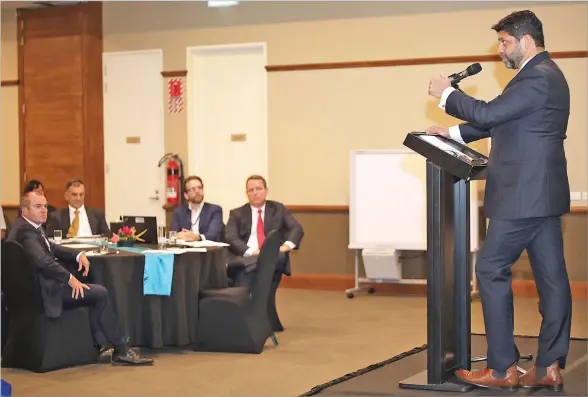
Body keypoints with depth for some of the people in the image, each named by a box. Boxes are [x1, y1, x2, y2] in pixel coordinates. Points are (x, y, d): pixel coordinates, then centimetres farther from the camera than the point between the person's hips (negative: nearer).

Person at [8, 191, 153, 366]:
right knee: (100, 293, -11)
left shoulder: (31, 227, 14)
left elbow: (51, 248, 21)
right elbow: (42, 260, -32)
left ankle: (100, 346, 10)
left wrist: (78, 255, 5)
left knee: (98, 293, 13)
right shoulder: (25, 231, -18)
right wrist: (69, 278, -27)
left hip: (45, 285, 11)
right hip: (46, 292, -11)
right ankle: (121, 351, -3)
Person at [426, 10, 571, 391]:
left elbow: (489, 113, -21)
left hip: (525, 195, -10)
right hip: (541, 193, 10)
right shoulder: (544, 74, 18)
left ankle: (503, 368, 0)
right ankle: (550, 368, 11)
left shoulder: (537, 77, -16)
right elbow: (500, 120, 23)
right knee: (551, 277, 7)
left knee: (492, 271, -4)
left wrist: (447, 94, -7)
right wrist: (453, 132, 16)